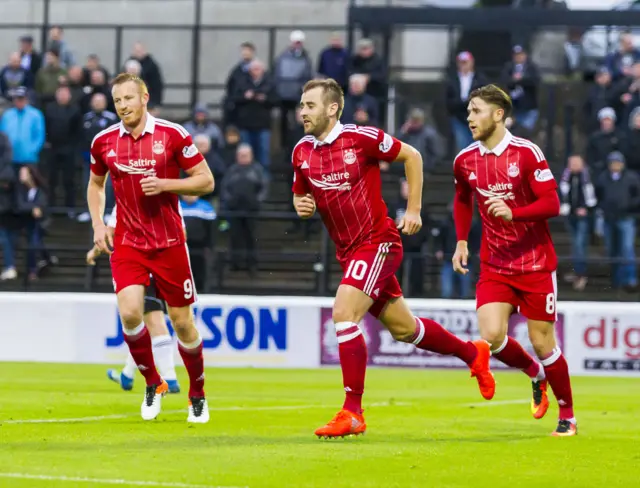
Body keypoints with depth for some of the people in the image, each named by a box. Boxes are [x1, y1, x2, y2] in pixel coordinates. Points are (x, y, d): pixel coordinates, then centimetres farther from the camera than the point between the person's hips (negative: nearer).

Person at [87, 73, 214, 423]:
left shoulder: (172, 135, -8)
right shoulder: (104, 141, 2)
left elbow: (206, 181, -4)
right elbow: (96, 184, 20)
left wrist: (164, 184, -18)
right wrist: (98, 225, 6)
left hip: (169, 243, -2)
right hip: (127, 242, 2)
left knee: (182, 322, 3)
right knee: (129, 313, -17)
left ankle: (198, 395, 24)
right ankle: (153, 384, 6)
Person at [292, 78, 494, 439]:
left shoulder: (361, 138, -13)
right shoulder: (302, 152, 4)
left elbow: (411, 156, -2)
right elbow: (300, 194, 20)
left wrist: (414, 210, -4)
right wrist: (302, 207, -4)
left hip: (378, 242, -7)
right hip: (348, 251, 7)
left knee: (344, 315, -21)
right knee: (403, 329, 13)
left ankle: (353, 413, -15)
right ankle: (472, 353, 37)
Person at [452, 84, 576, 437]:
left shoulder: (526, 152, -12)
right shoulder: (465, 161, 2)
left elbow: (552, 204, -15)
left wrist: (513, 213, -30)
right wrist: (461, 241, 12)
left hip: (535, 264, -4)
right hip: (494, 265, 4)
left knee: (542, 342, -1)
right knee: (491, 336, -15)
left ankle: (567, 416, 18)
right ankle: (535, 374, 17)